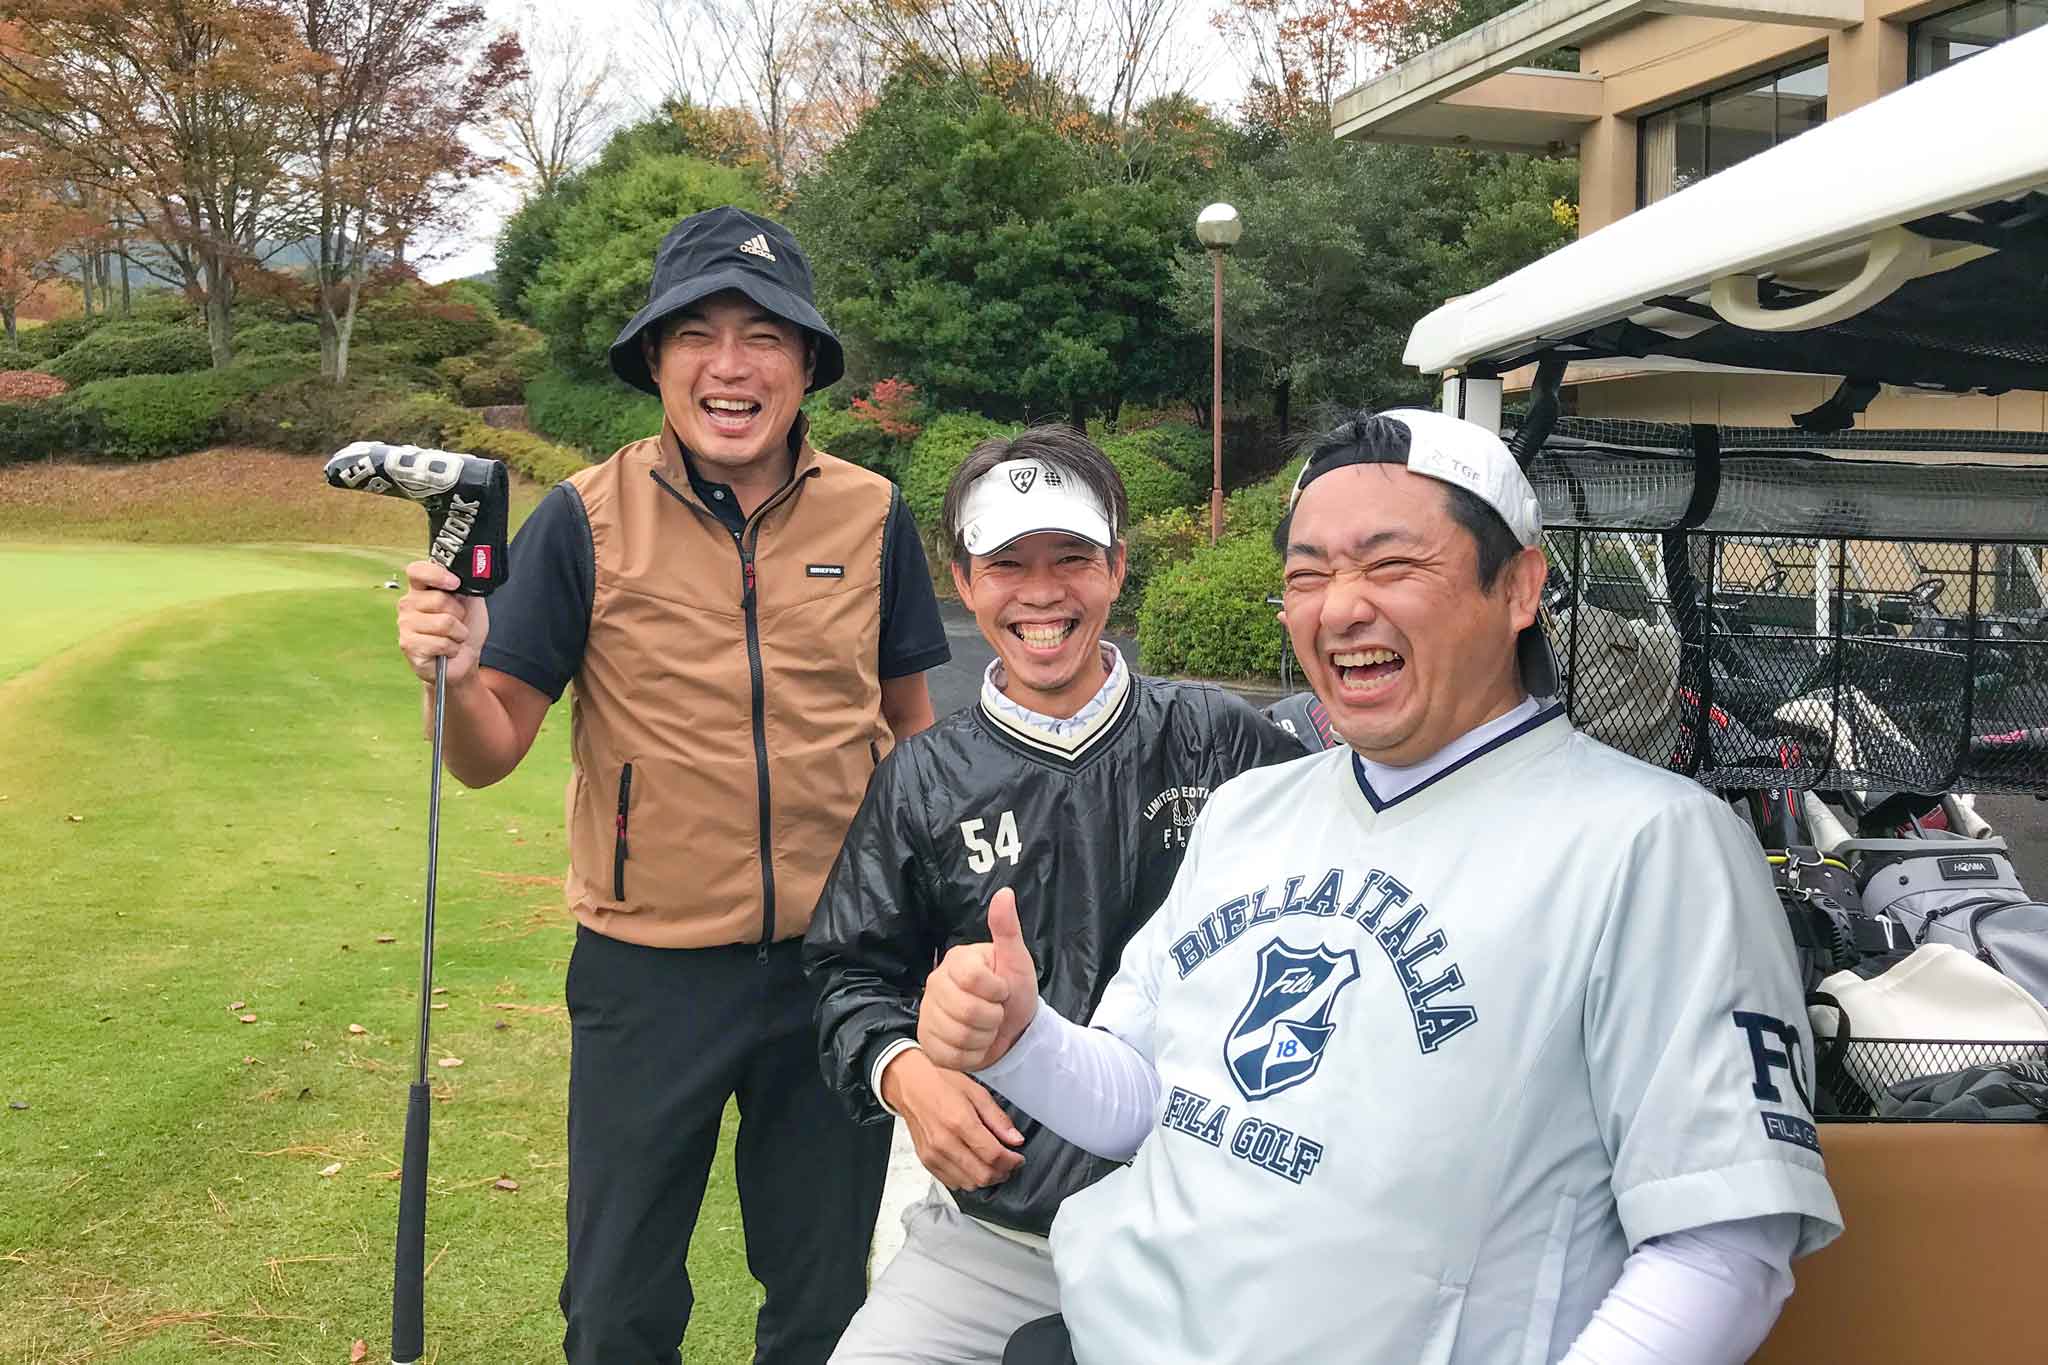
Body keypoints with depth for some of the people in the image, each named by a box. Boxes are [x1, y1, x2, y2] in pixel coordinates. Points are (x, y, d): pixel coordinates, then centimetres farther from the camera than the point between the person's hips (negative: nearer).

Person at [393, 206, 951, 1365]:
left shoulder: (872, 517, -3)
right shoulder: (588, 519, -9)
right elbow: (492, 752, -7)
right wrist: (452, 674, -28)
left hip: (838, 962, 2)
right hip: (650, 969, -1)